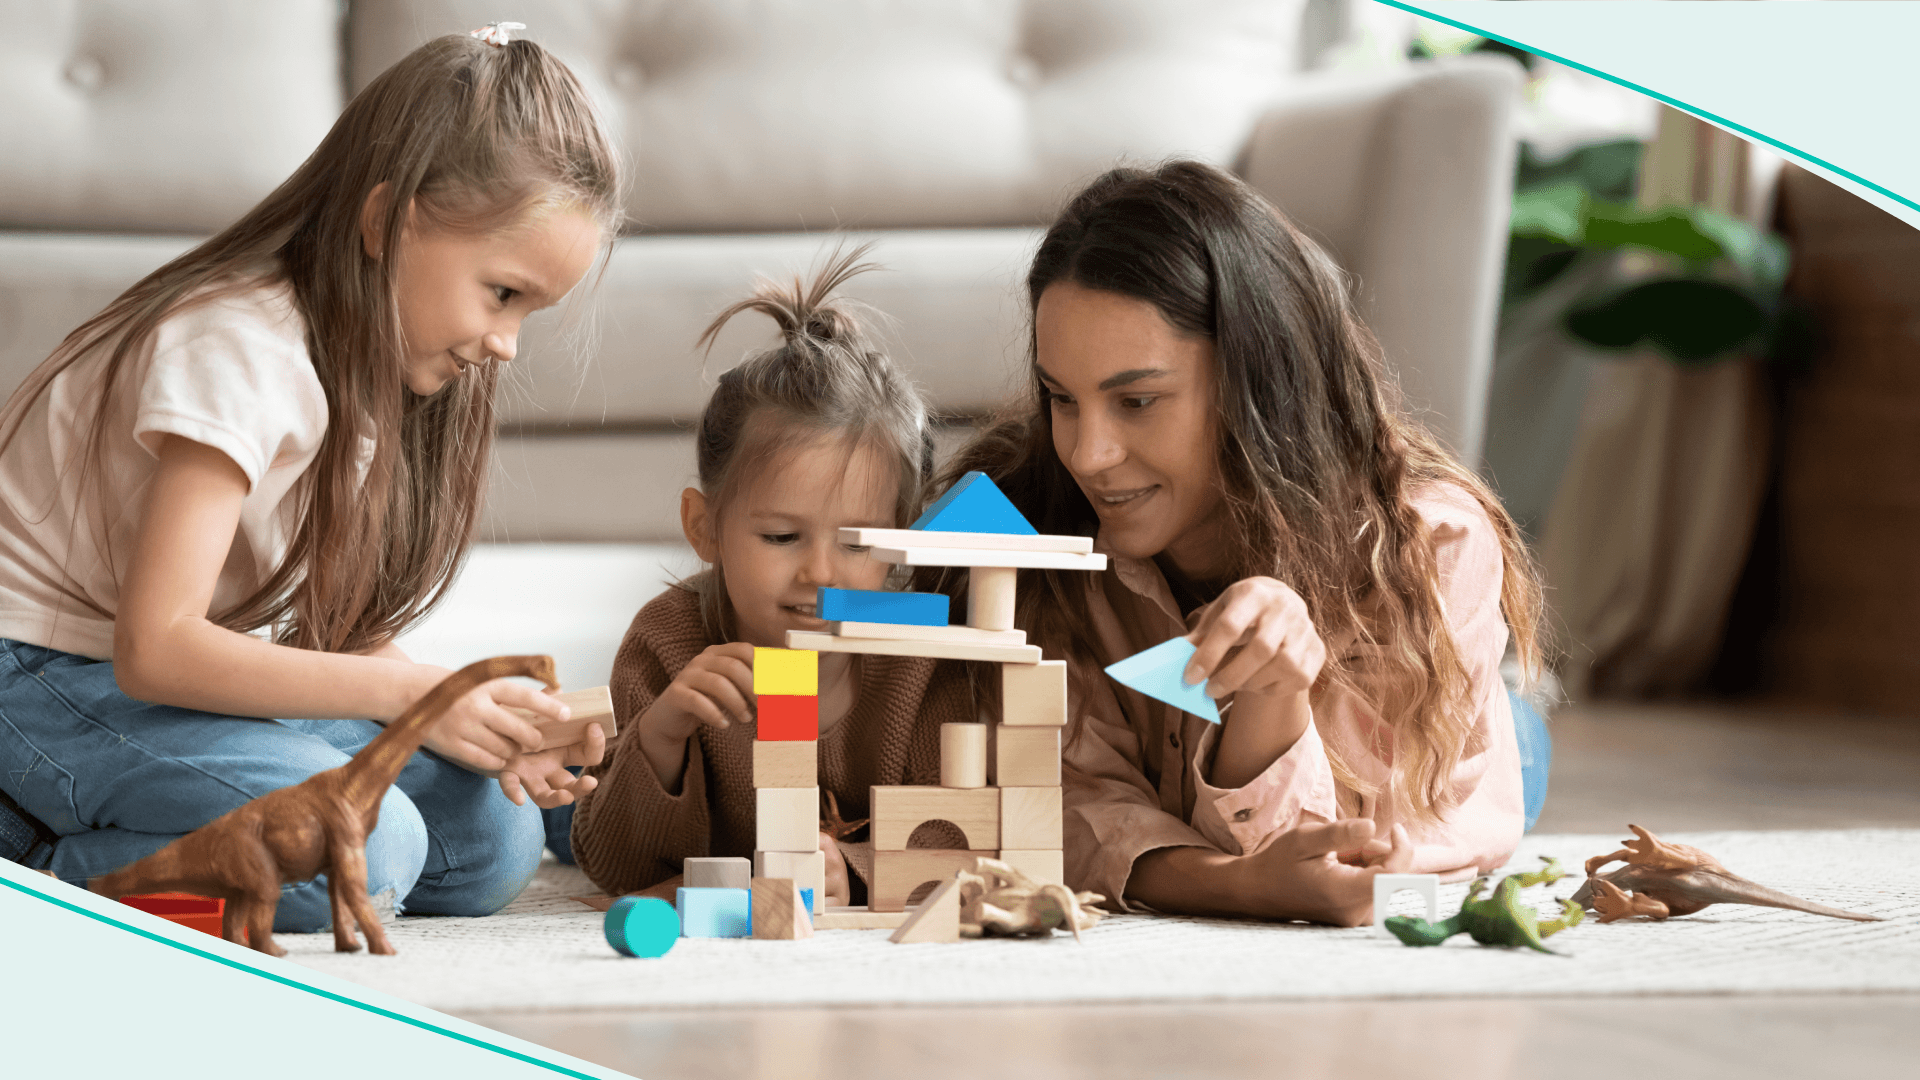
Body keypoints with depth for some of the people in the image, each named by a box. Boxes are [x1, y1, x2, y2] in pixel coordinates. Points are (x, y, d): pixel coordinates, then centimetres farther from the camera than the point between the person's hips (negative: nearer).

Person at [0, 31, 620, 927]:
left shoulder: (376, 353, 3)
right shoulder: (241, 351, -24)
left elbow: (329, 628, 2)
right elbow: (155, 648, -30)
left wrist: (478, 722, -15)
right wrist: (407, 692, -29)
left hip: (194, 674, 10)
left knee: (493, 843, -2)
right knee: (358, 847, -29)